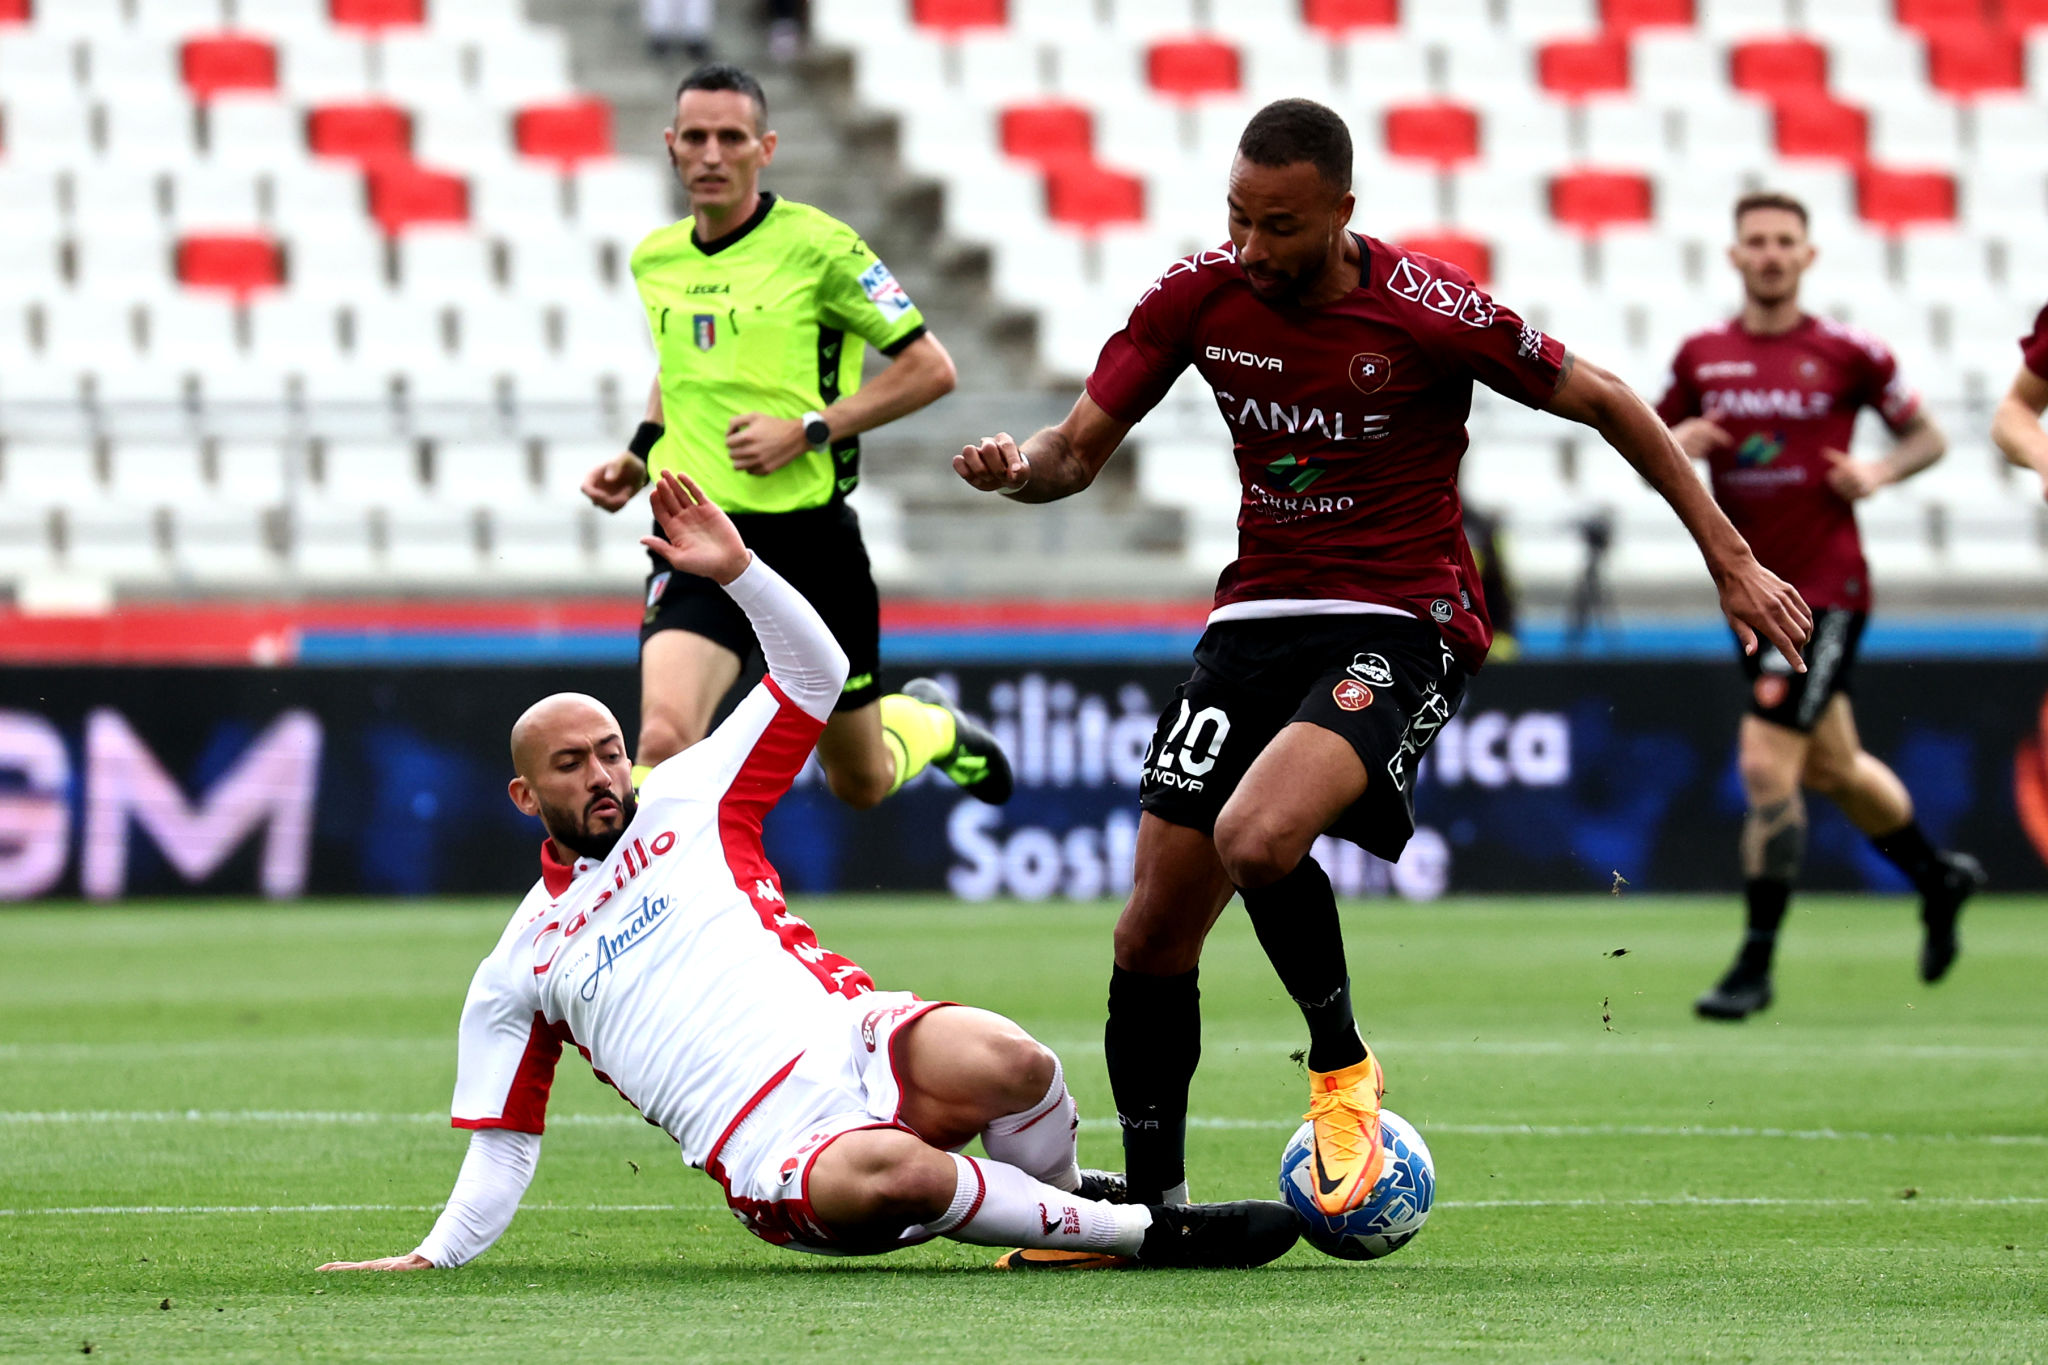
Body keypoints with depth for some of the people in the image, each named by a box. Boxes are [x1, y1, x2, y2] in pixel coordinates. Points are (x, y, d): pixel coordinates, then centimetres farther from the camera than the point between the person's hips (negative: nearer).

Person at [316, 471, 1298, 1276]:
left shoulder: (685, 801, 19)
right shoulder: (514, 973, 19)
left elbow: (817, 675, 14)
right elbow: (503, 1148, 23)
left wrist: (738, 572, -1)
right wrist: (436, 1256, 9)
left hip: (854, 1038, 2)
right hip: (771, 1162, -1)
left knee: (1001, 1063, -35)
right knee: (888, 1171, -39)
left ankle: (1059, 1202, 0)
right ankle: (1144, 1233, -24)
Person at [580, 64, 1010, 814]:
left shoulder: (815, 244, -9)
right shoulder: (655, 259, 7)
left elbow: (930, 368, -7)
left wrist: (809, 430, -15)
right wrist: (643, 450, 10)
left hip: (808, 534, -3)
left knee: (861, 785, 15)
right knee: (664, 738, -25)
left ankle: (931, 723, 50)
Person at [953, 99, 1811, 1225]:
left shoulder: (1428, 310, -17)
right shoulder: (1198, 297, -4)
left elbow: (1603, 405, -4)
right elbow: (1079, 449, 5)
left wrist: (1729, 559, -1)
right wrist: (1017, 465, -20)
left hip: (1402, 623, -5)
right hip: (1259, 614, 5)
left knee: (1257, 838, -32)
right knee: (1153, 933, 0)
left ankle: (1340, 1063, -4)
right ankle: (1151, 1203, 18)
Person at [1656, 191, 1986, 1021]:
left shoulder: (1847, 354, -5)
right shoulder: (1701, 357, 5)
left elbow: (1926, 436, 7)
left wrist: (1880, 473, -13)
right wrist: (1676, 444, -8)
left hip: (1826, 588, -5)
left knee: (1765, 767, -14)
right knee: (1832, 768, 18)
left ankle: (1755, 966, -6)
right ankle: (1938, 877, 43)